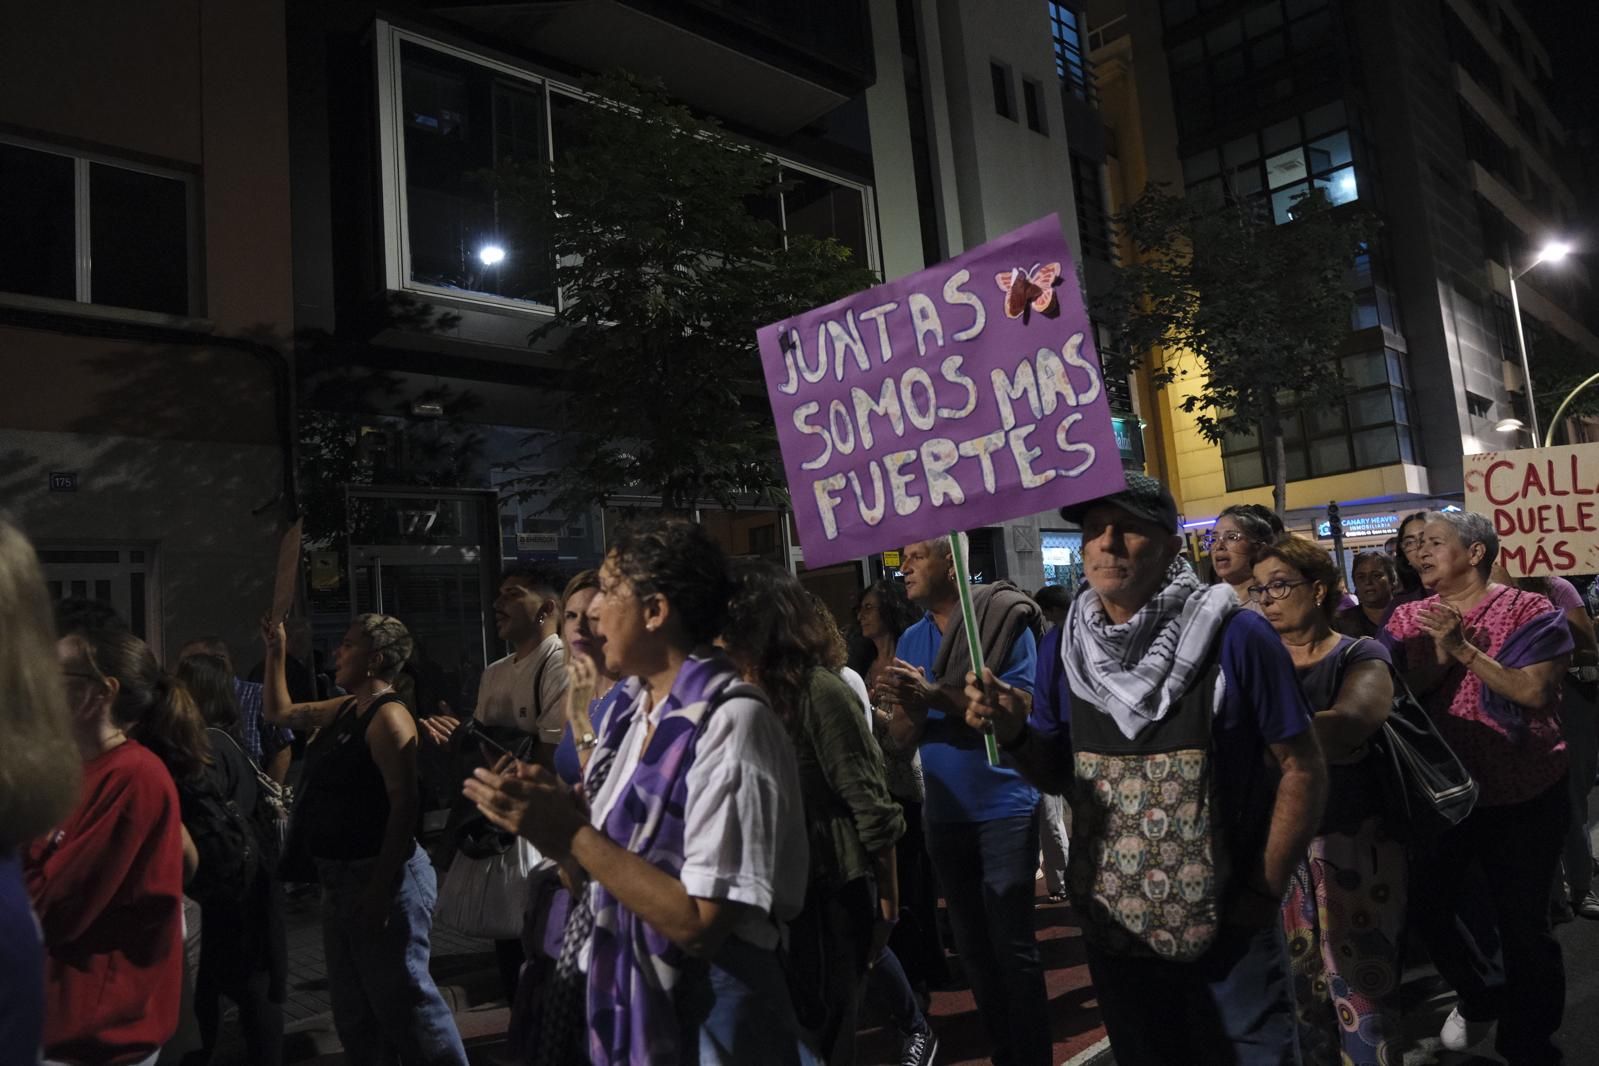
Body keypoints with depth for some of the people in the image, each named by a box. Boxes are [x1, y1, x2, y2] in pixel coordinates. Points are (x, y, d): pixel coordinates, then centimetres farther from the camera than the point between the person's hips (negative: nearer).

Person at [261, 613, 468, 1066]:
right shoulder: (343, 710, 10)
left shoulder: (388, 717, -18)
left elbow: (404, 806, -24)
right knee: (352, 1004, 20)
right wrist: (275, 652, 18)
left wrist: (379, 888, -26)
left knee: (401, 998, -4)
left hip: (380, 877, -10)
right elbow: (278, 712, 27)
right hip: (340, 878, 10)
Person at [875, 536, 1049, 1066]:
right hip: (944, 812, 6)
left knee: (1013, 945, -1)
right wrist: (906, 707, -19)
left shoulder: (1003, 621, -10)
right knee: (972, 945, 15)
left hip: (1003, 808, -6)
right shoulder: (910, 640, 7)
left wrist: (937, 695, -26)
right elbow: (903, 738, 4)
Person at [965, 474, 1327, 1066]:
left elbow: (1302, 770, -8)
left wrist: (1265, 892, -11)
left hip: (1229, 932, -3)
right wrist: (1014, 733, -14)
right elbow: (1059, 774, 6)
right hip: (1116, 930, 4)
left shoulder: (1235, 638, -14)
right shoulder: (1063, 650, -3)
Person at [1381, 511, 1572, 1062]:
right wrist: (1437, 653, -20)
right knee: (1425, 907, 13)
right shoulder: (1406, 619, 2)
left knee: (1522, 924, 5)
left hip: (1520, 796, -4)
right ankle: (1477, 997, 41)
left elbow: (1535, 692, -20)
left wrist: (1464, 649, -24)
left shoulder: (1530, 612, -9)